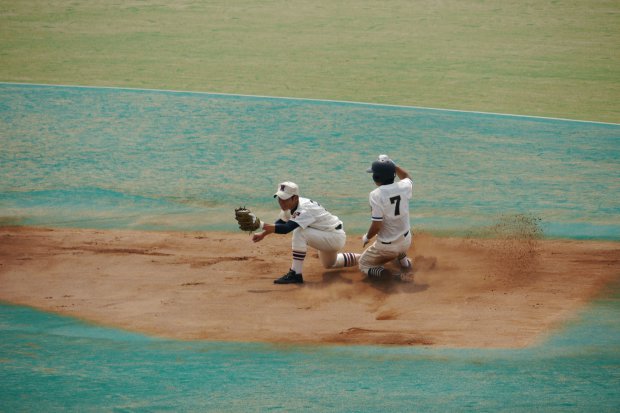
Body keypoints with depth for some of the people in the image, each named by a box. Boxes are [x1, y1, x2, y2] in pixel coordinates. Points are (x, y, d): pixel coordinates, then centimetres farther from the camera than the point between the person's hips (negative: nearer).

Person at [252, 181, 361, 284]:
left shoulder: (305, 210, -33)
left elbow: (286, 228, -47)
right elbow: (280, 223, 9)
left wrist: (261, 225, -55)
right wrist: (263, 234, -1)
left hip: (336, 237, -10)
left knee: (299, 233, -31)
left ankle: (295, 274, -26)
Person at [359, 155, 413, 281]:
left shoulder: (376, 195, -25)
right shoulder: (404, 187, -11)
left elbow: (376, 226, -23)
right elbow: (407, 177, 16)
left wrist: (367, 237, -4)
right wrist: (392, 165, 9)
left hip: (386, 246, -5)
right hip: (406, 241, 5)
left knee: (363, 264, 19)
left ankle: (381, 272, -11)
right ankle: (403, 260, 24)